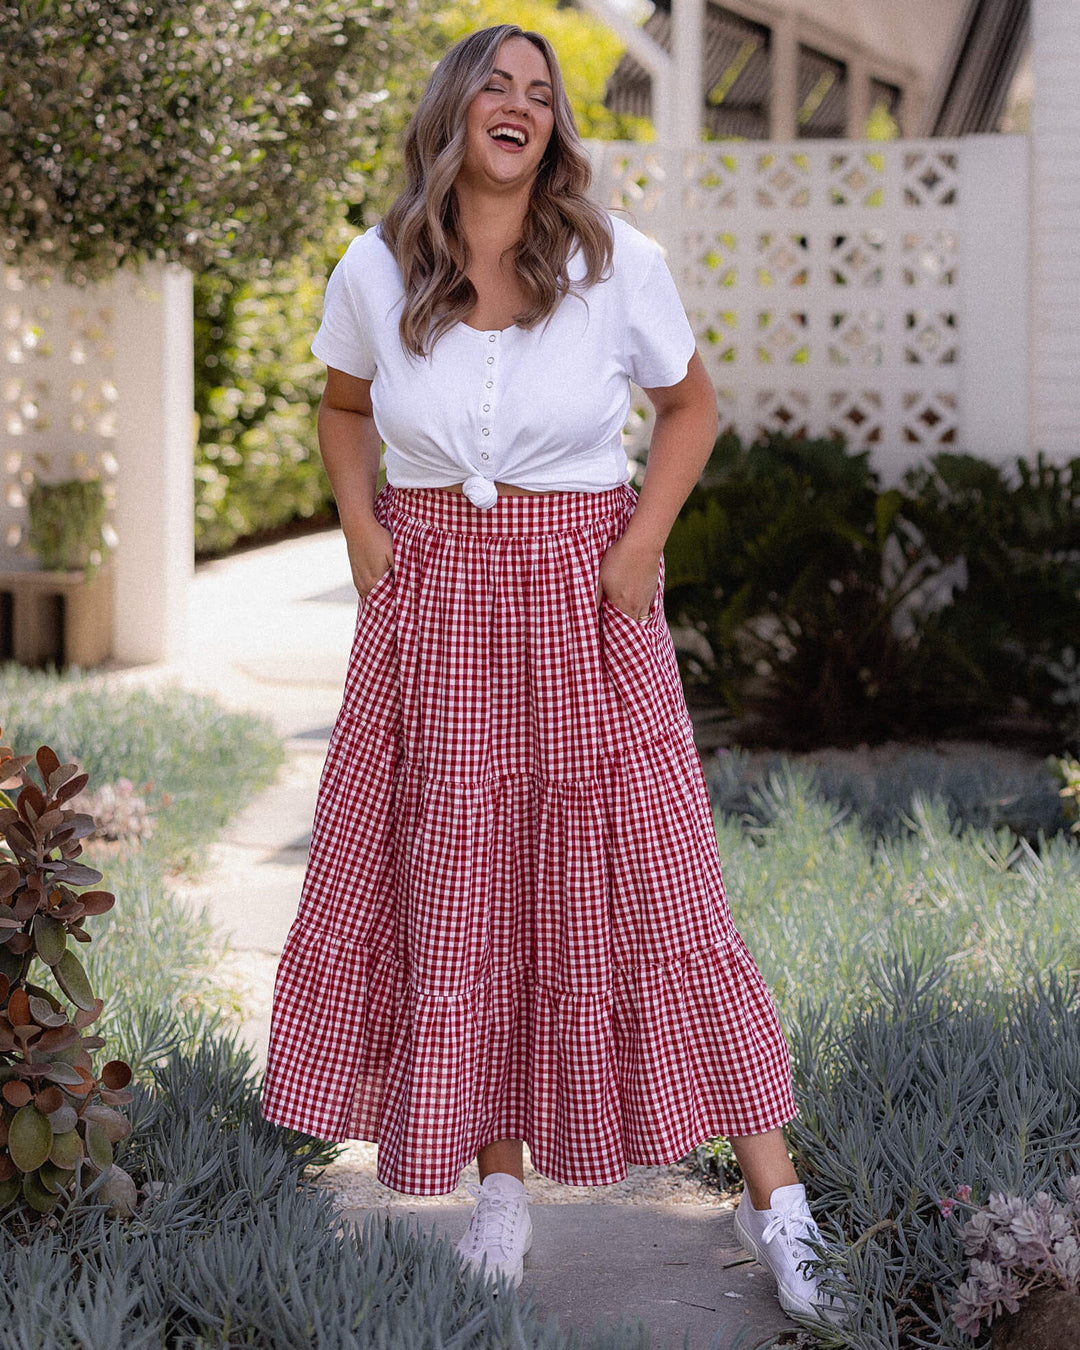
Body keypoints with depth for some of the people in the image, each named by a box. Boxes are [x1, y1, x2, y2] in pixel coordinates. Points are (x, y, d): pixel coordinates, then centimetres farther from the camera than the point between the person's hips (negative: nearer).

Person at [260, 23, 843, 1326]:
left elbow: (691, 404, 7)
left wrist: (642, 543, -5)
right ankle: (499, 1188, 21)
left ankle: (774, 1196, 3)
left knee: (653, 879, -4)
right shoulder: (375, 272, -2)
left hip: (583, 608, -2)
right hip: (433, 609, 2)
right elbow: (344, 409, 17)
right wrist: (361, 526, 2)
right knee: (454, 894, 6)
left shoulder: (618, 263, -7)